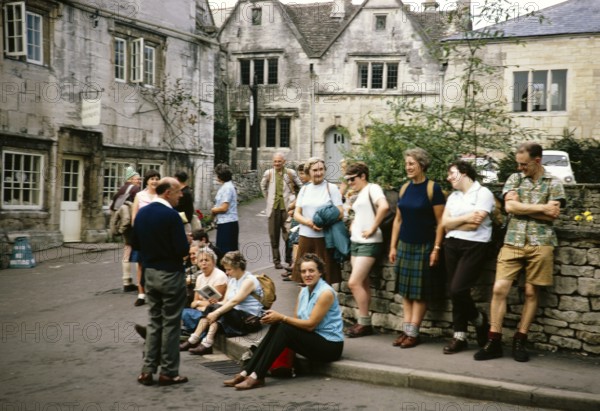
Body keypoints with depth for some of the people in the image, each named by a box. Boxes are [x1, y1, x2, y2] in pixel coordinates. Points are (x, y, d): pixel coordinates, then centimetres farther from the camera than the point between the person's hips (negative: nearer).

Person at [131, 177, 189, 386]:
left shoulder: (142, 213, 4)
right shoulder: (171, 215, -19)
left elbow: (136, 244, 10)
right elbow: (182, 249, -21)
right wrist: (187, 242, -1)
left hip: (150, 273, 7)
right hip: (170, 274, -7)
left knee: (154, 321, 15)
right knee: (170, 323, 3)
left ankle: (148, 370, 15)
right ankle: (168, 372, 10)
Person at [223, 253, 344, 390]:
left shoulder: (325, 293, -15)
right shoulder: (303, 292, 10)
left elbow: (310, 324, -19)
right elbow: (297, 320, 5)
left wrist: (281, 317, -19)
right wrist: (276, 318, -13)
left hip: (330, 346, -7)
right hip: (315, 340, 8)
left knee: (284, 329, -24)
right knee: (276, 327, -13)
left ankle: (257, 377, -26)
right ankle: (246, 372, -17)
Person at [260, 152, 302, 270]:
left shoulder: (290, 173, 0)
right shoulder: (268, 173, 3)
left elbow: (299, 186, 11)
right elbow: (263, 186, 21)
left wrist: (293, 198, 8)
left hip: (286, 207, -1)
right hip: (274, 207, 1)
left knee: (288, 234, -1)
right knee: (274, 235, 4)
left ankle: (289, 259, 14)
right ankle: (276, 260, 13)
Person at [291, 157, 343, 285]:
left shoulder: (331, 188, 1)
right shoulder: (304, 189, 14)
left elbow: (340, 213, -4)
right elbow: (296, 214, 10)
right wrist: (309, 223, -11)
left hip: (324, 237, -4)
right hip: (305, 237, 4)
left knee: (325, 276, -2)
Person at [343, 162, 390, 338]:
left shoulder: (372, 188, -9)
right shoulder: (359, 194, 18)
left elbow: (384, 206, -28)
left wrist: (373, 229, -21)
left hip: (368, 243, -9)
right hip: (356, 242, 9)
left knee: (354, 283, -12)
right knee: (363, 283, 8)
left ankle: (365, 323, -2)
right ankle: (364, 322, 13)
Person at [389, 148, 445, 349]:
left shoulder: (432, 188, -10)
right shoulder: (405, 188, 7)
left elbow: (440, 222, -11)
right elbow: (398, 219, 12)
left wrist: (436, 248, -15)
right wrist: (393, 246, 8)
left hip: (424, 246, -6)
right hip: (405, 246, 6)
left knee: (419, 291, 1)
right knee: (406, 290, 7)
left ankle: (413, 333, 6)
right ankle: (406, 330, 13)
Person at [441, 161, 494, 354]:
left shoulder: (483, 193, -4)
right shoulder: (452, 197, 16)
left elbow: (474, 224, -14)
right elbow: (444, 223, 5)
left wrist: (453, 223, -1)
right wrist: (465, 218, -8)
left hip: (474, 246, -6)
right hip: (452, 245, 6)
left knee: (458, 290, -14)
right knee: (455, 292, 4)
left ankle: (480, 320, 13)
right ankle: (459, 336, 11)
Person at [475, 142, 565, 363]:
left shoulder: (554, 183, 5)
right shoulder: (514, 179, 11)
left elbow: (552, 215, -7)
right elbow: (510, 205, -5)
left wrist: (521, 208, -4)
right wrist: (541, 207, -7)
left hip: (540, 244, -2)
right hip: (512, 242, 2)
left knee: (531, 293, 3)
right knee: (499, 289, -5)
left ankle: (519, 341, 14)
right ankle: (494, 342, 1)